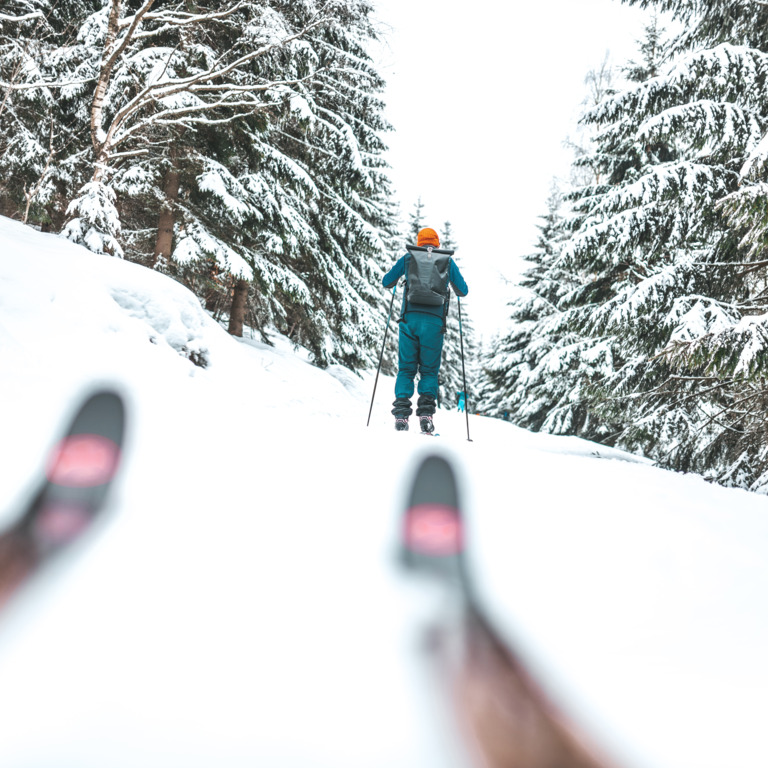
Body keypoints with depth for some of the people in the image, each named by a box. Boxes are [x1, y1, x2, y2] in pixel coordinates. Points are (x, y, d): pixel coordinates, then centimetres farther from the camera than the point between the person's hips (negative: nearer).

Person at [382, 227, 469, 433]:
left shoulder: (408, 257, 12)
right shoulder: (447, 261, 13)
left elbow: (386, 282, 18)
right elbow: (463, 291, 19)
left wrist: (398, 278, 40)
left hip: (410, 318, 0)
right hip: (434, 321, 0)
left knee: (406, 368, 8)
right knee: (429, 370, 9)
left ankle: (401, 413, -3)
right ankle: (426, 413, -7)